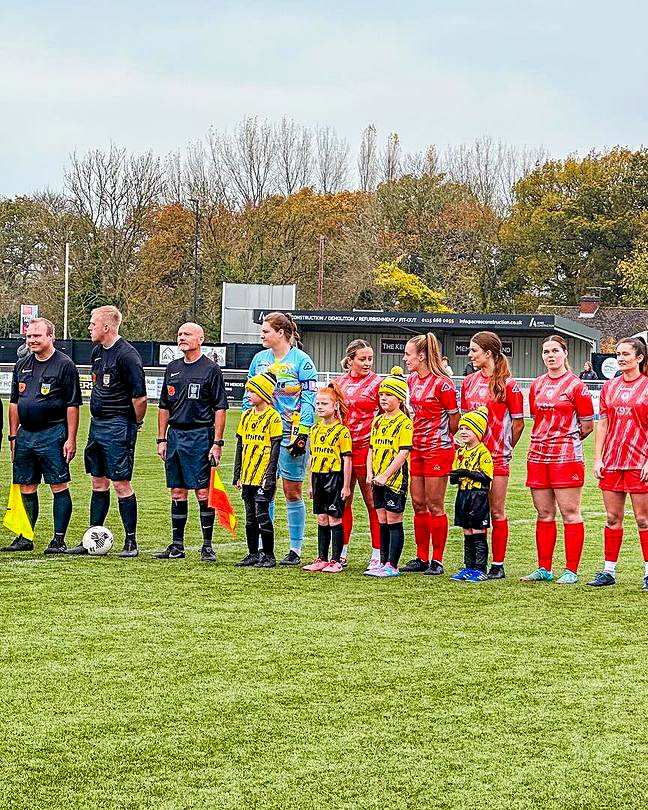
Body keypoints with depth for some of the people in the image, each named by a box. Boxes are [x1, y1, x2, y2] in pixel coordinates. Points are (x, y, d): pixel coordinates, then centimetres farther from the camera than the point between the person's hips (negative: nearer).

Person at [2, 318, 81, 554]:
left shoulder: (64, 365, -6)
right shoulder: (22, 365, 12)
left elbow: (72, 406, -8)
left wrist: (71, 439, -13)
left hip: (52, 434, -6)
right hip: (25, 434, 6)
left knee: (59, 486, -3)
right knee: (26, 487, 9)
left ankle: (59, 540, 0)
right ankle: (25, 538, 16)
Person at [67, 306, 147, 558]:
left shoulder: (126, 355, -17)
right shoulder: (97, 352, 10)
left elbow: (139, 396, -18)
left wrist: (136, 424, -6)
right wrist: (98, 417, 18)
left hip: (118, 427, -9)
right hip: (97, 424, 9)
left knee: (121, 483, -6)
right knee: (98, 482, 12)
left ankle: (131, 542, 1)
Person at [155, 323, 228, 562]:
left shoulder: (211, 369, -3)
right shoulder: (173, 368, 14)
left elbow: (220, 408, -5)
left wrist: (217, 443, -11)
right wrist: (161, 439, 12)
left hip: (200, 435, -6)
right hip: (175, 434, 6)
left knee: (203, 492, -5)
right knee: (177, 492, 8)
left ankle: (208, 546, 1)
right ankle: (177, 546, 12)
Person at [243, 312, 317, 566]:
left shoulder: (301, 360, -5)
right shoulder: (259, 359, 12)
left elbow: (309, 399, -7)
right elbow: (249, 395, 18)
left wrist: (302, 434, -14)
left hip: (290, 434, -5)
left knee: (292, 491, 1)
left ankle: (295, 549, 7)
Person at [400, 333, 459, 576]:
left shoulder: (442, 383, -15)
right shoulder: (412, 381, 9)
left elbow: (454, 418, -7)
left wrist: (444, 438, 6)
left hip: (438, 449, -8)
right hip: (417, 448, 8)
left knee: (434, 505, -3)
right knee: (418, 504, 9)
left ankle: (437, 560, 5)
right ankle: (422, 559, 17)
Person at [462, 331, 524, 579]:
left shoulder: (507, 384, -8)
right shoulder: (469, 382, 10)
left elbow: (518, 423, -3)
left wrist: (504, 448, 4)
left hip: (496, 456, -5)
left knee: (497, 512, 0)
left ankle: (498, 565, 6)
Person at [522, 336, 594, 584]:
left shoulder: (576, 385, -4)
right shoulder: (537, 385, 13)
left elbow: (587, 425, 0)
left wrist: (567, 440, 8)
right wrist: (544, 440, 13)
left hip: (566, 457, -6)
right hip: (538, 456, 6)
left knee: (570, 513, -3)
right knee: (544, 514, 9)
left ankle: (571, 571, -1)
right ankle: (544, 569, 15)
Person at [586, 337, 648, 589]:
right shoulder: (609, 386, 11)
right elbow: (602, 424, 13)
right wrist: (597, 458, 6)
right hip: (611, 462, 5)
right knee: (612, 518, 8)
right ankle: (609, 570, 13)